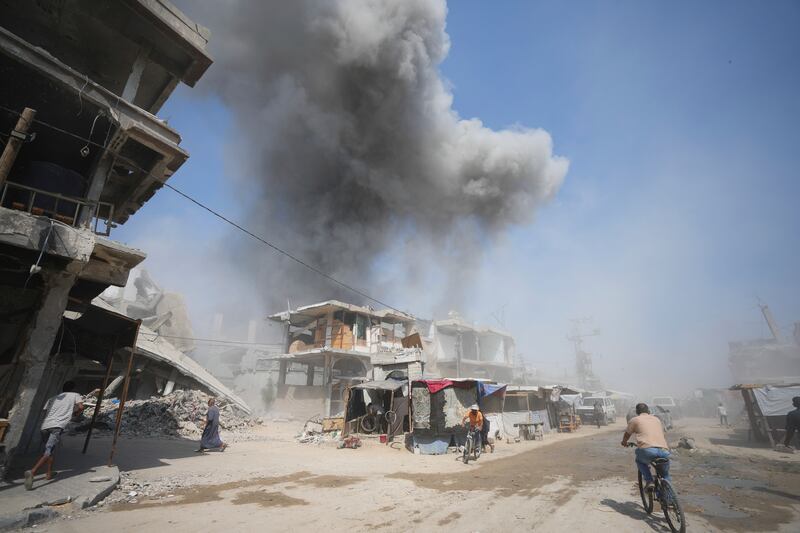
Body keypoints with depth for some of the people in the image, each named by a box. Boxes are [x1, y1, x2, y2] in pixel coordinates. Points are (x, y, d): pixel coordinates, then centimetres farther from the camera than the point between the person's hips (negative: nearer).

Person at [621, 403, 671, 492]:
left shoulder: (635, 420, 18)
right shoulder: (657, 419, 29)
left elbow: (626, 435, 28)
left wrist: (624, 442, 50)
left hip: (648, 449, -4)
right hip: (664, 451, 4)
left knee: (639, 460, 29)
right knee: (665, 475, 29)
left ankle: (649, 482, 12)